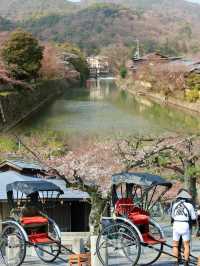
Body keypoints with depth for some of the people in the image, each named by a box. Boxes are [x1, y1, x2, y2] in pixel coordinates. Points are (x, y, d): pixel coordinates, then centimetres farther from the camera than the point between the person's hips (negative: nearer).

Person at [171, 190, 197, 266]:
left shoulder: (175, 204, 5)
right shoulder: (189, 205, -2)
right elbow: (194, 218, 3)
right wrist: (193, 222, 22)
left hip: (176, 225, 2)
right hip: (185, 226, -2)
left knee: (175, 245, 12)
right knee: (186, 245, 8)